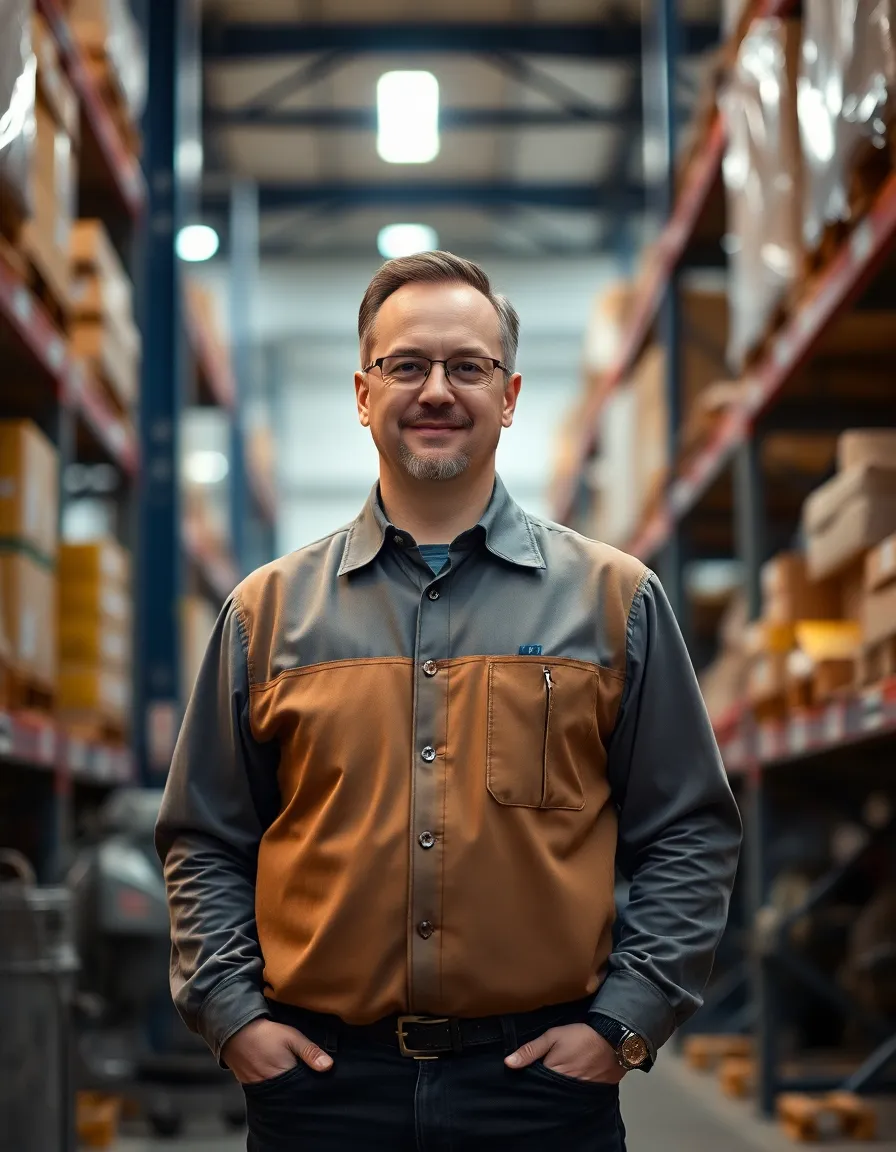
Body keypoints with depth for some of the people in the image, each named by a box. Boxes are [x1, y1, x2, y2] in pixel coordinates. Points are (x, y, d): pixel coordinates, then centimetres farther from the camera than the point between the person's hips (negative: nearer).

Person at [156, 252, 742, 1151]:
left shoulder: (614, 599, 5)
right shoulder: (268, 610, 8)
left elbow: (690, 838, 5)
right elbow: (204, 844, 11)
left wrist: (623, 1023, -4)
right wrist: (231, 1014, -1)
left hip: (544, 1076, 0)